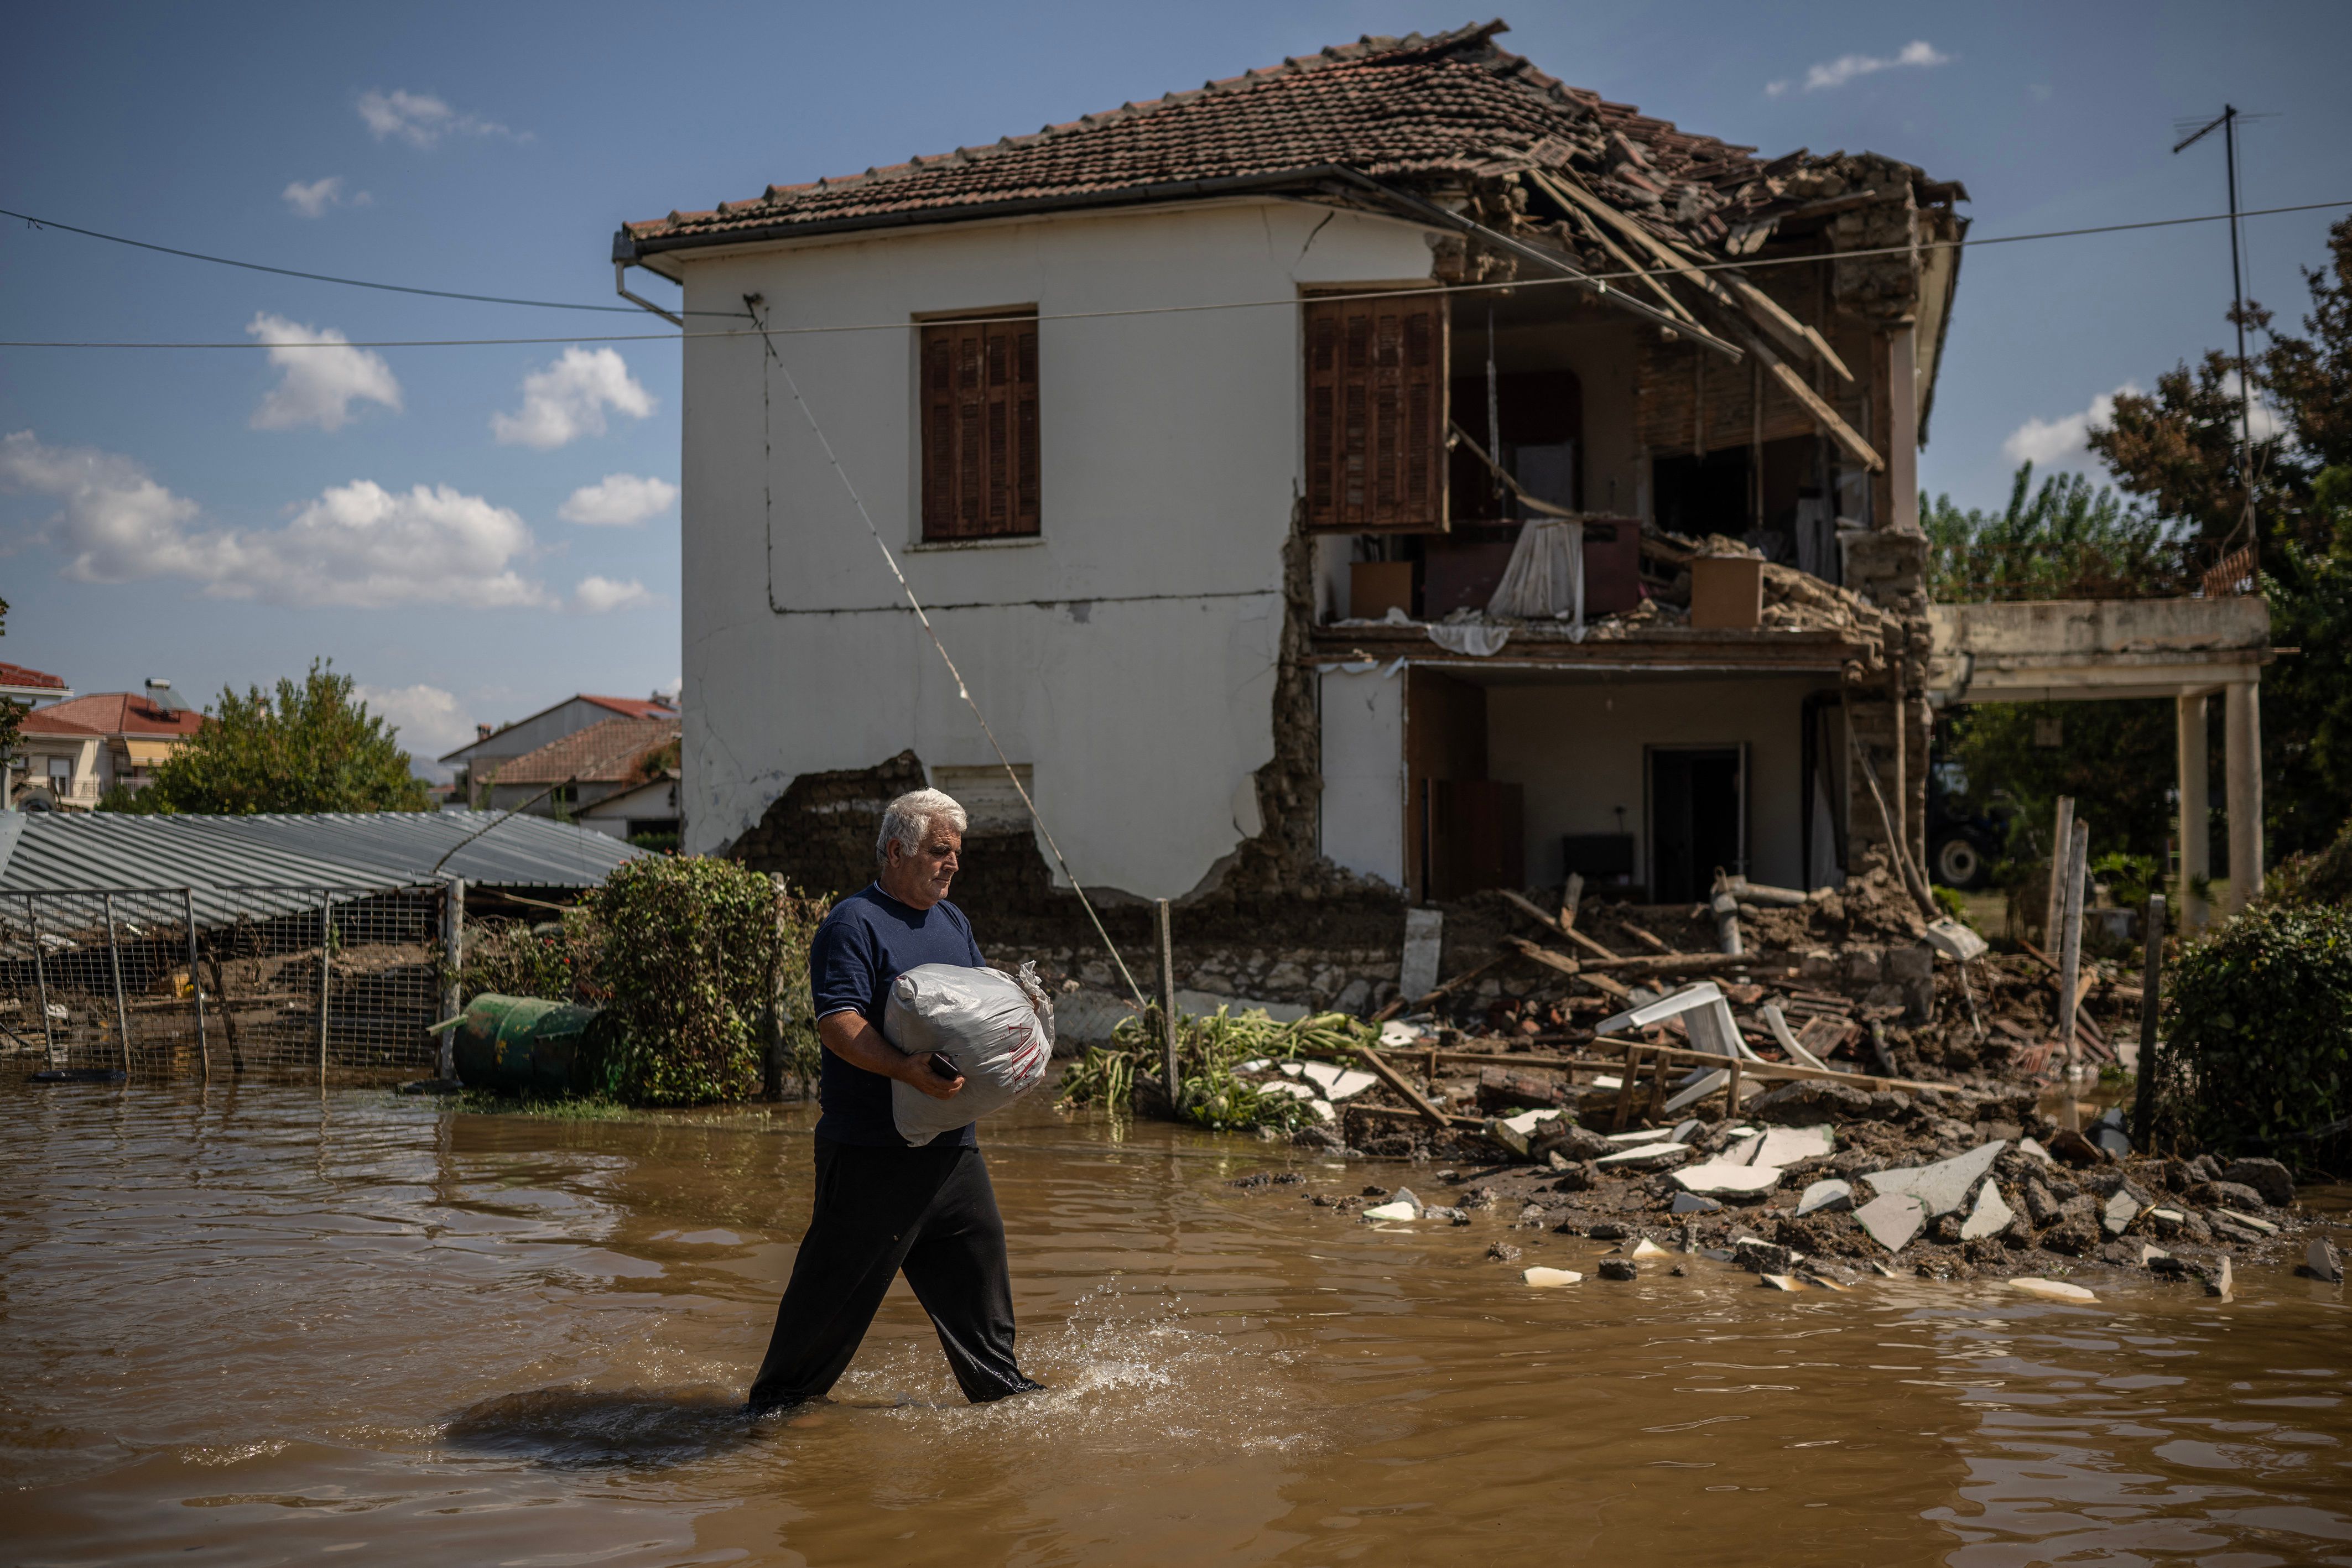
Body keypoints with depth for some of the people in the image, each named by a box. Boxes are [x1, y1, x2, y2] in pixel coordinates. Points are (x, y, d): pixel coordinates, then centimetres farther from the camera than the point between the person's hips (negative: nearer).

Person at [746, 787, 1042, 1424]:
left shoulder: (952, 921, 16)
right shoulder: (853, 924, -12)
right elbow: (837, 1024, -21)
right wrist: (908, 1070, -33)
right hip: (871, 1148, -8)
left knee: (978, 1253, 13)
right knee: (840, 1274, -2)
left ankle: (997, 1382, 27)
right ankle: (781, 1393, 13)